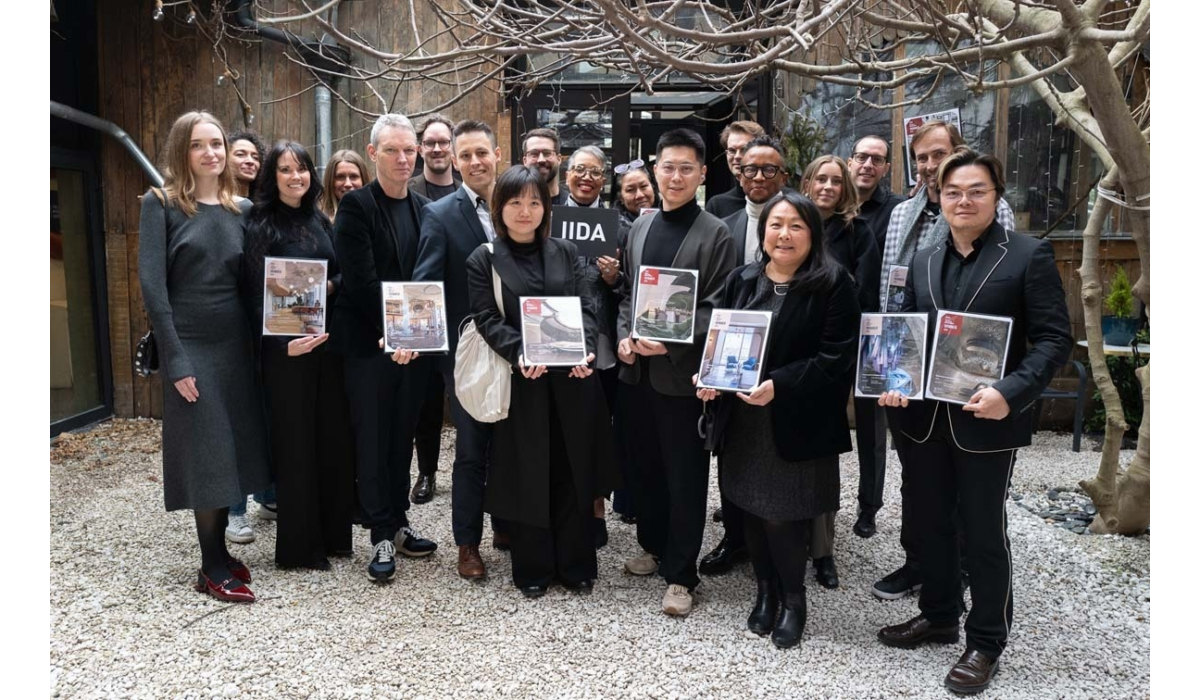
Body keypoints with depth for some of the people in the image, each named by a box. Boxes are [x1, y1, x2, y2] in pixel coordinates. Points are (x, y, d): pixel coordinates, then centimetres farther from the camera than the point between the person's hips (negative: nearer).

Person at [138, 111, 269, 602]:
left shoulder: (242, 209, 9)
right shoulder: (161, 203, -4)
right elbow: (152, 284, -10)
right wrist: (175, 360, -16)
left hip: (237, 344, 5)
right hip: (191, 344, -4)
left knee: (234, 448, 9)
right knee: (207, 454, -1)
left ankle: (219, 552, 23)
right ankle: (212, 568, 11)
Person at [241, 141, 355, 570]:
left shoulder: (320, 222, 11)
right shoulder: (259, 225, -5)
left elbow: (342, 275, 16)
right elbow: (254, 292, -10)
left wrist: (330, 285, -7)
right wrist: (281, 342, -21)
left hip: (328, 341, 5)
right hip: (286, 347, -5)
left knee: (334, 437, 8)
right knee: (296, 441, 2)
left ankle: (333, 532, 22)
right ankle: (299, 546, 15)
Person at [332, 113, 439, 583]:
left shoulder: (423, 209, 10)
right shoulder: (356, 205, -7)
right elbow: (360, 279, -16)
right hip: (368, 343, -5)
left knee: (401, 437, 13)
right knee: (373, 439, 2)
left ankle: (397, 523, 25)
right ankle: (381, 536, 12)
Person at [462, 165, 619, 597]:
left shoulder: (567, 253, 10)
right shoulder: (484, 260, 2)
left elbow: (587, 308, 4)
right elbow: (487, 319, -6)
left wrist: (586, 351, -15)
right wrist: (520, 354, -23)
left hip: (572, 380, 3)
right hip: (521, 384, -2)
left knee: (572, 473, 9)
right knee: (527, 477, 6)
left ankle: (576, 566, 23)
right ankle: (532, 569, 21)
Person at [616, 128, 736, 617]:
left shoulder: (716, 234, -6)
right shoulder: (640, 226, 11)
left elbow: (718, 307, -9)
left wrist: (674, 341, -18)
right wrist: (624, 336, -1)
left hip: (683, 372, -5)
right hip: (636, 369, 5)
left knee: (685, 476, 4)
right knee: (645, 466, 17)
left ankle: (679, 574, 16)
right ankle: (654, 546, 36)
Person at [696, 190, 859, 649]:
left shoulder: (833, 284, -7)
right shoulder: (741, 281, 8)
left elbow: (836, 357, -13)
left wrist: (779, 386, -23)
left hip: (796, 422, -4)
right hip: (743, 418, 5)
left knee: (782, 516, 0)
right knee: (752, 509, 11)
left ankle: (793, 600, 25)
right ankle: (766, 592, 33)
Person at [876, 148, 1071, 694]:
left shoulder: (1029, 256, -6)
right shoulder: (924, 261, 10)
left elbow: (1054, 338, -9)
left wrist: (1011, 393, -24)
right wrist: (894, 381, -6)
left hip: (986, 420, -5)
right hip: (924, 417, 5)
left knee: (984, 532, 7)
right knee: (928, 522, 17)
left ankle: (985, 643, 25)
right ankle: (938, 616, 38)